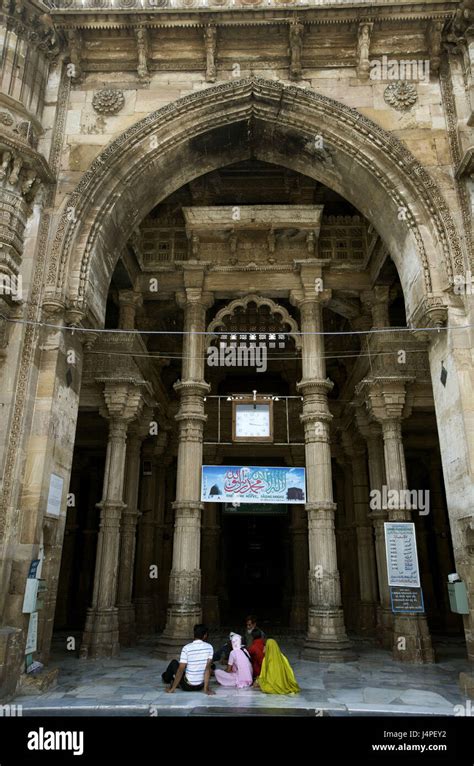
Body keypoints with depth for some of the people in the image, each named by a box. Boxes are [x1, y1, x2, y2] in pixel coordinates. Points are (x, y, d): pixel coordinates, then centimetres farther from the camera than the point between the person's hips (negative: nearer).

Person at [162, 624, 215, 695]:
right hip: (200, 686, 3)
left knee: (174, 663, 21)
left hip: (187, 686, -3)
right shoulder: (209, 647, -10)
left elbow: (181, 670, -15)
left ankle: (167, 678, 46)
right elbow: (208, 668, -10)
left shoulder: (186, 648, -17)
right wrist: (206, 688, -8)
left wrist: (172, 688, -7)